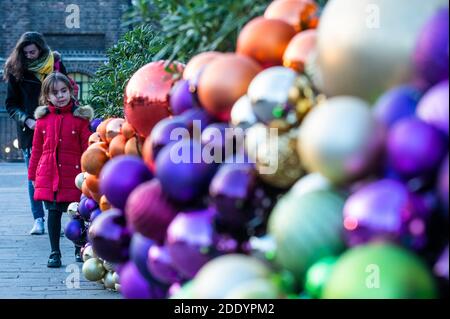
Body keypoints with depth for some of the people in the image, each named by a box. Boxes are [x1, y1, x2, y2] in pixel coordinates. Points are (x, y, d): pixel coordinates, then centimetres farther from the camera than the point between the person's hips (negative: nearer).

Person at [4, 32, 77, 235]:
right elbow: (11, 104, 5)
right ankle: (38, 219, 5)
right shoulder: (16, 69, 2)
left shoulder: (56, 64, 3)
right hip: (29, 132, 0)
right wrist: (27, 120, -11)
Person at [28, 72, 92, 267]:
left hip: (73, 175, -2)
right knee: (53, 213, 4)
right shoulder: (42, 119, 5)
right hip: (48, 175, 2)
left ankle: (80, 249, 24)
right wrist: (32, 175, 12)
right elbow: (36, 149, 11)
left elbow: (87, 149, -1)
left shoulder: (80, 118, -2)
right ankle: (55, 253, 15)